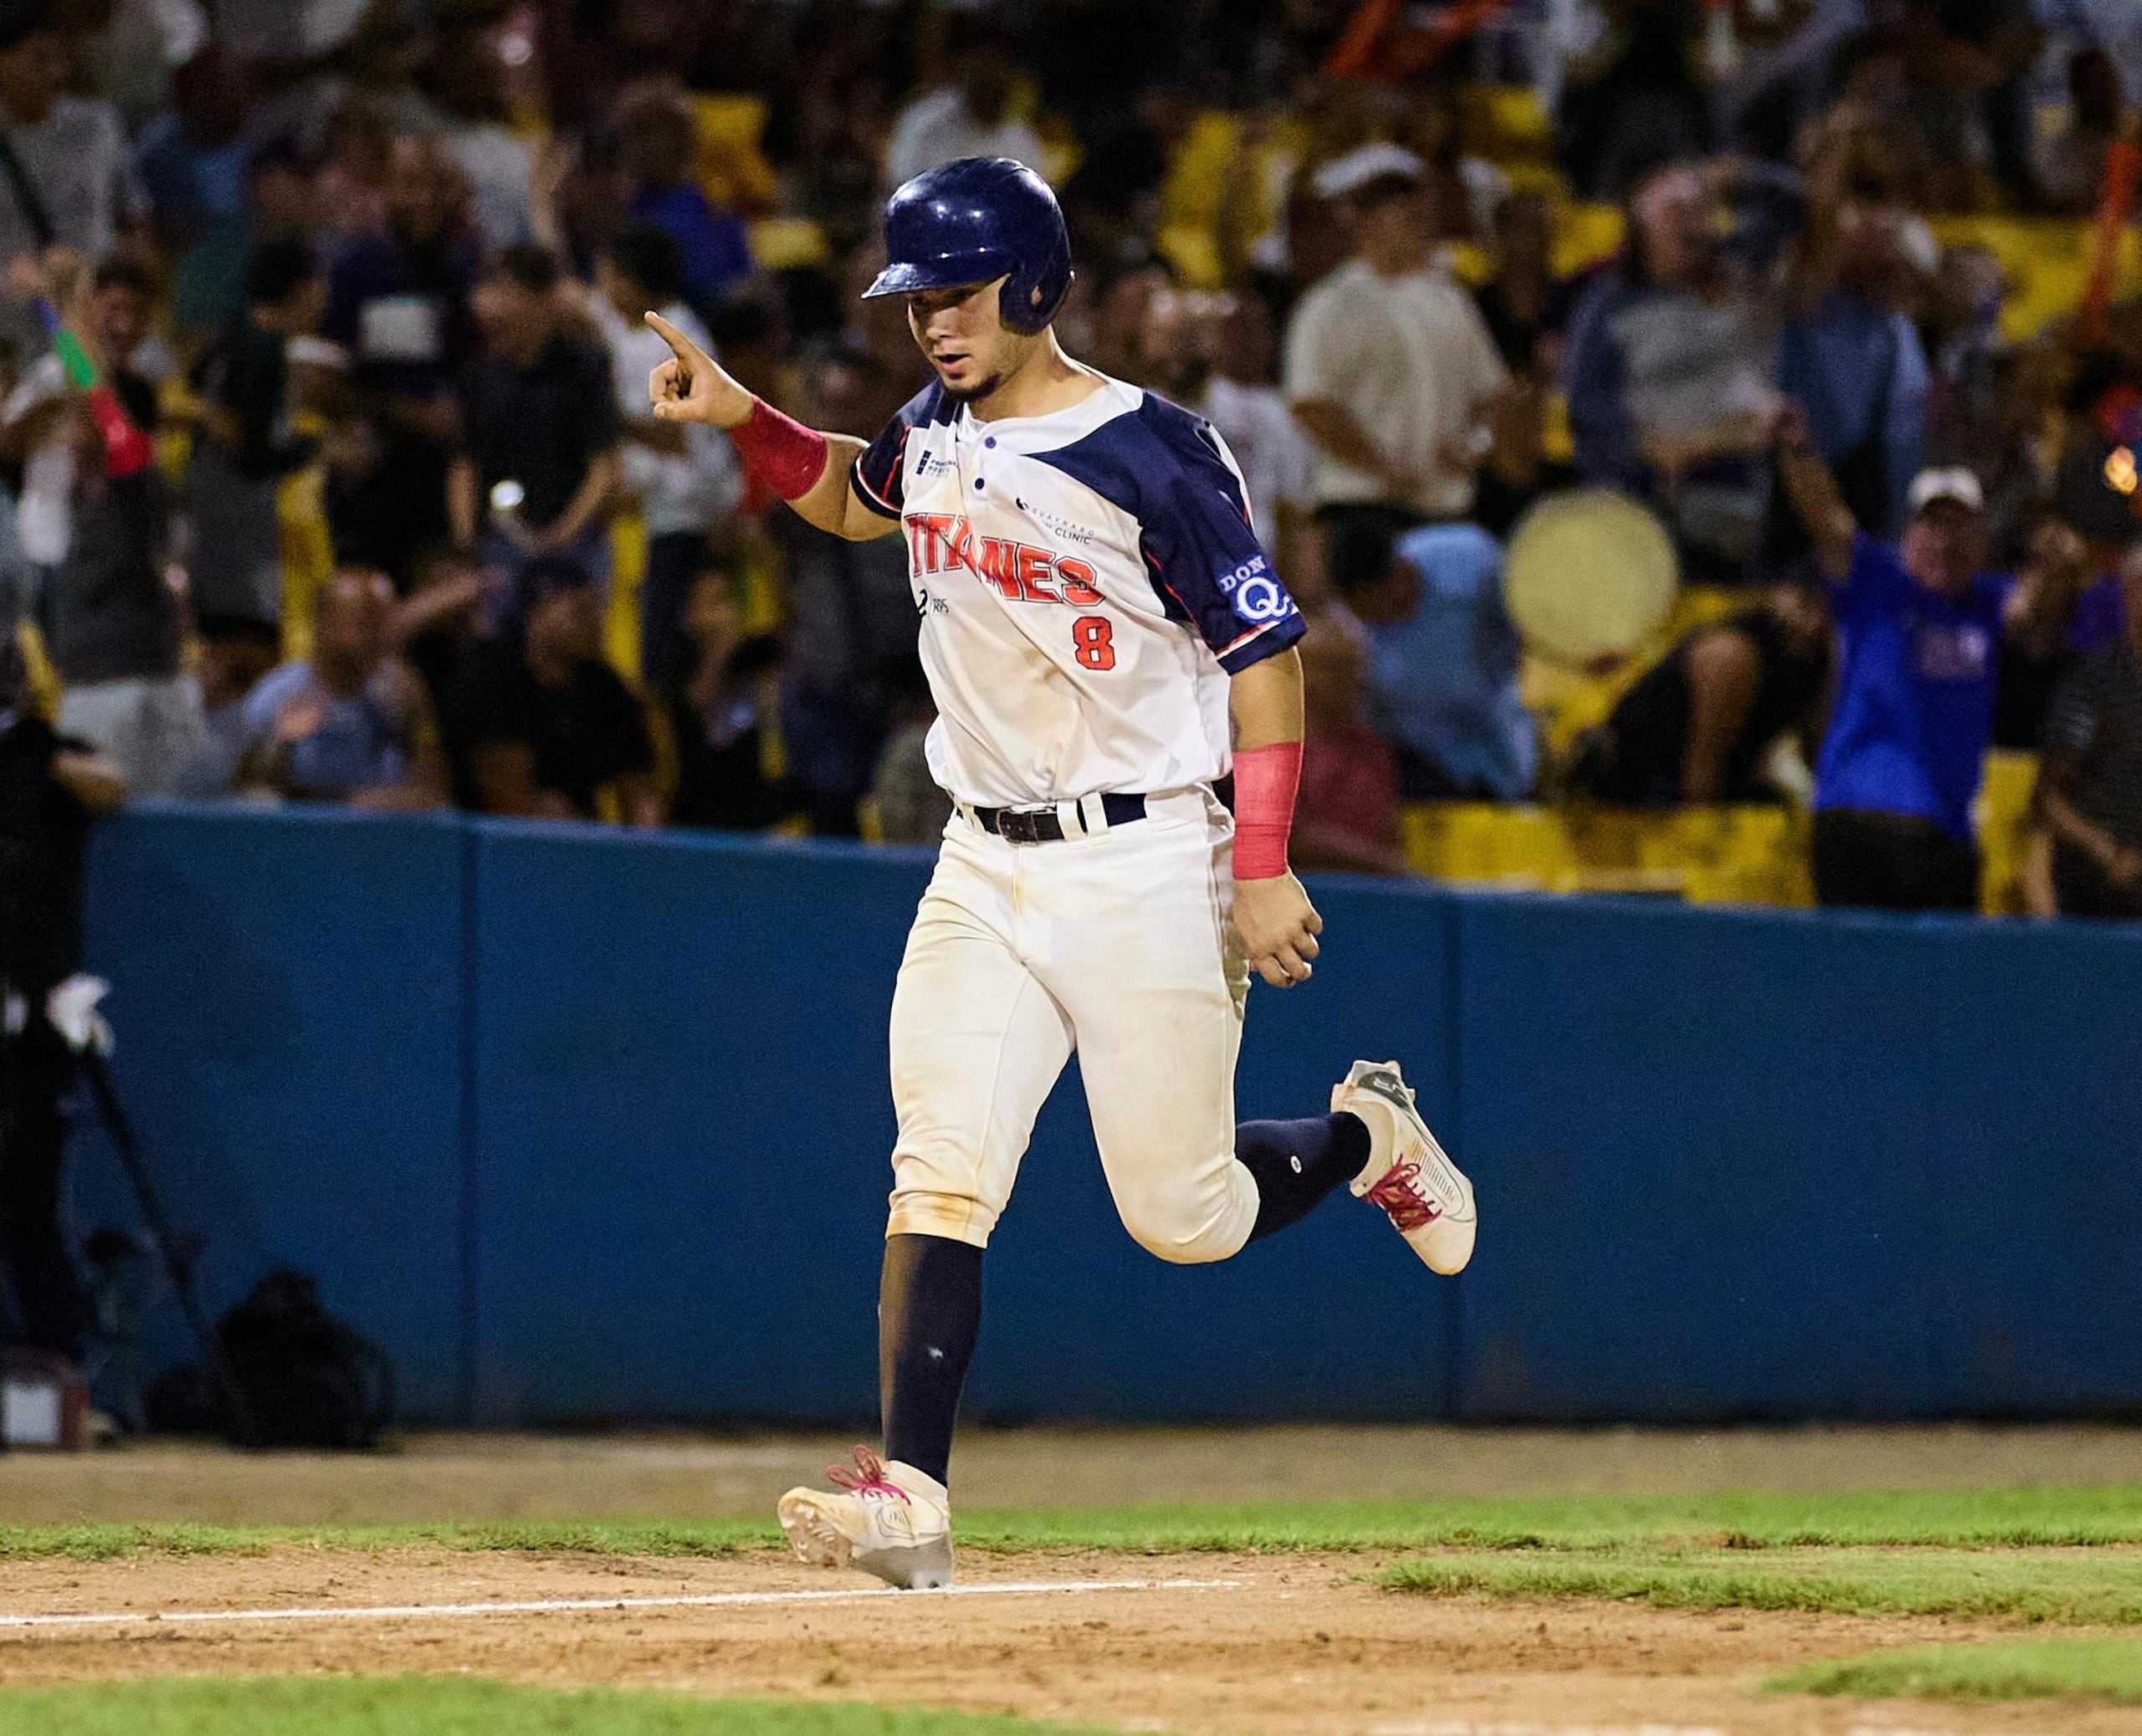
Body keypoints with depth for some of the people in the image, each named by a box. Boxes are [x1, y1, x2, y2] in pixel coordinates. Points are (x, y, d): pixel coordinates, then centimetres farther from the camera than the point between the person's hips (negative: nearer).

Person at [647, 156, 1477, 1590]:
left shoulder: (1150, 452, -13)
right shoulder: (936, 436, 8)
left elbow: (1266, 651, -11)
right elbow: (851, 496, 31)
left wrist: (1262, 866, -17)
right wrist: (743, 419, 11)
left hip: (1146, 866, -6)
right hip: (987, 868, 6)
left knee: (1181, 1215, 0)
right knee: (940, 1173, -10)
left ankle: (1368, 1141, 30)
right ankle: (910, 1495, -15)